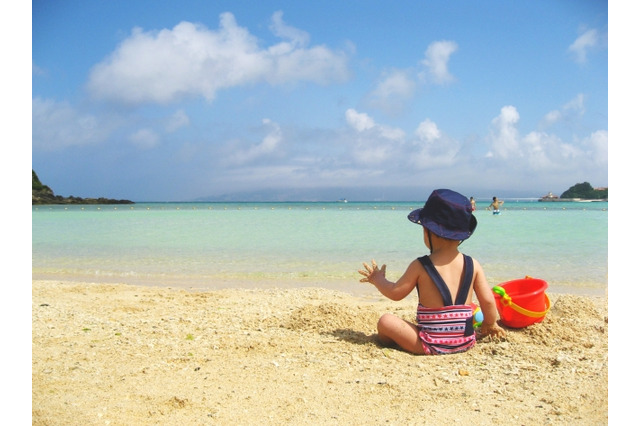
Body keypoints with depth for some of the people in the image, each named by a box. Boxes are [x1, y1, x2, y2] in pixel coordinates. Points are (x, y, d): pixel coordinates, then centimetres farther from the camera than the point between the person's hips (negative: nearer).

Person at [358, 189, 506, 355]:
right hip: (466, 343, 5)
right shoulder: (473, 265, -2)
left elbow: (395, 293, -1)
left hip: (432, 346, -5)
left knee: (386, 321, 2)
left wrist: (377, 279, 18)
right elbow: (488, 301, 1)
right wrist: (490, 324, 21)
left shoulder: (420, 266, -10)